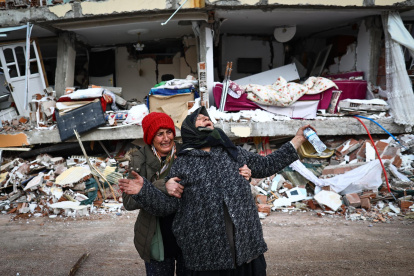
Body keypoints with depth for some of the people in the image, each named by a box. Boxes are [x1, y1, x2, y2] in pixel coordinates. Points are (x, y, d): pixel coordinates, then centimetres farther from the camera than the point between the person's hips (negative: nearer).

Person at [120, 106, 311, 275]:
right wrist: (143, 190, -17)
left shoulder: (233, 153, 12)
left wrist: (298, 139, 19)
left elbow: (266, 165, 19)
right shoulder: (182, 165, 3)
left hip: (246, 243, 3)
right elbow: (168, 205, 1)